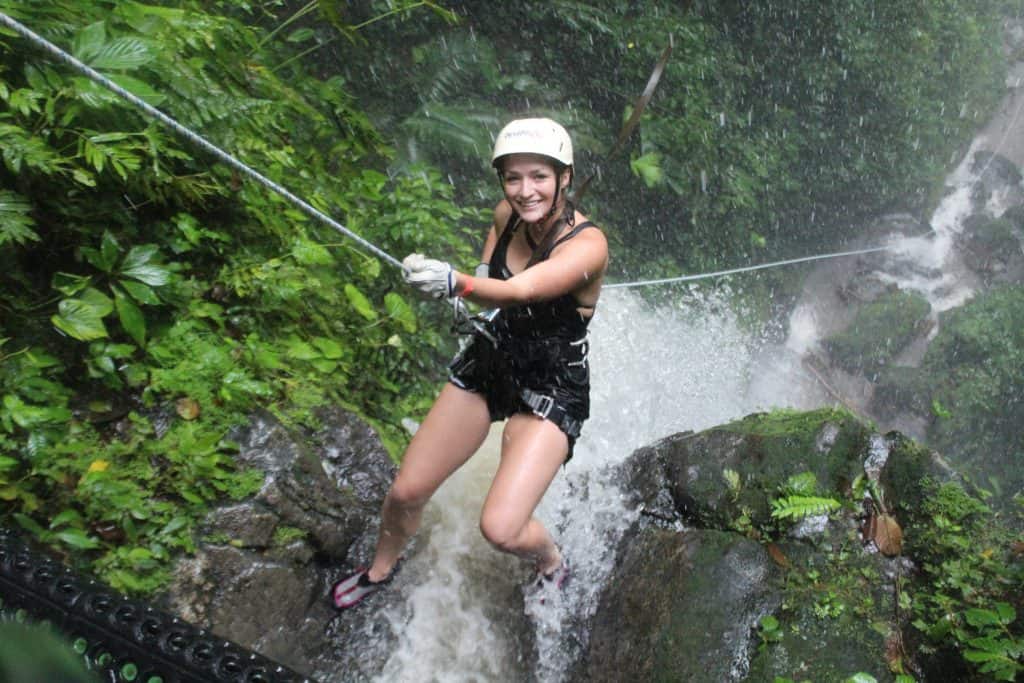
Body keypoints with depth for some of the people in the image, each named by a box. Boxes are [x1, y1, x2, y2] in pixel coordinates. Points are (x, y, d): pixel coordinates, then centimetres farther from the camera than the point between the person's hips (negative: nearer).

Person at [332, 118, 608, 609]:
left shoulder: (587, 245, -25)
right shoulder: (506, 215, -6)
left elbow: (520, 291, -43)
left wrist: (456, 283, -60)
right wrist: (474, 284, -3)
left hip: (552, 390, -5)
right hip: (488, 361, 6)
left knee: (501, 529, -18)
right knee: (406, 491, 8)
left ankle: (552, 562, 18)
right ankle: (380, 569, 40)